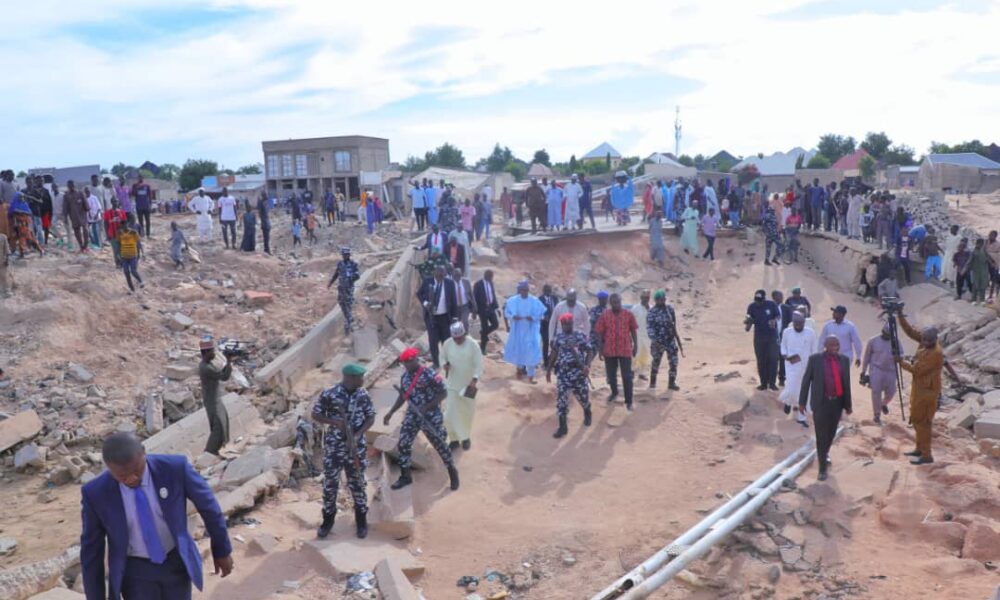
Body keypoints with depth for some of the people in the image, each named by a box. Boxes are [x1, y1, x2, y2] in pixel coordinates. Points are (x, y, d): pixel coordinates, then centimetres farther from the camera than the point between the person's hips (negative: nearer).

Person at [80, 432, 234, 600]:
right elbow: (91, 548, -6)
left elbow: (207, 504, -9)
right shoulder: (95, 492, -20)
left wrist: (222, 550, 1)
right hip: (134, 570, 0)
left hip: (176, 562, 1)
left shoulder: (175, 467, -23)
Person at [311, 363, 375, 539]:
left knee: (357, 482, 12)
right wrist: (335, 422, -20)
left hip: (356, 446, 2)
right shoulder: (329, 394, -15)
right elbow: (315, 414, -5)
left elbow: (371, 417, 2)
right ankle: (328, 519, 27)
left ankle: (361, 519, 28)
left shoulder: (363, 395, -6)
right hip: (333, 446, -2)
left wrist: (358, 434, -14)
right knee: (330, 483, 8)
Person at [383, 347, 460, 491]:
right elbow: (402, 396, 15)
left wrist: (426, 407, -23)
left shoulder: (429, 375, -19)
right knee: (403, 444, 4)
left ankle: (452, 471, 28)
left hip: (431, 417, -6)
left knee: (439, 444, 6)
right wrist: (391, 413, 9)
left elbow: (443, 393, -17)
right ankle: (406, 476, 21)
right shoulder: (405, 376, 3)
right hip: (412, 415, 6)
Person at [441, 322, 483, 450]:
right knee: (449, 413, 0)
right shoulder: (447, 344, -8)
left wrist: (474, 380, -26)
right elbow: (442, 357, 7)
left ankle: (466, 437, 35)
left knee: (467, 412, 13)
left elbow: (478, 364, -15)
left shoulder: (473, 345, -17)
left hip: (468, 384, -2)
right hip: (451, 383, 2)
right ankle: (454, 439, 18)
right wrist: (445, 364, -15)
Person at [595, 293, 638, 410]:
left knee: (627, 376, -1)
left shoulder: (629, 315, -3)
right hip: (609, 350, 1)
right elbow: (600, 333, 1)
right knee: (611, 375, 16)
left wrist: (635, 346, 5)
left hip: (625, 350, -1)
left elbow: (633, 331, 5)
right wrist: (600, 348, -1)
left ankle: (629, 401, 6)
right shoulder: (605, 316, -3)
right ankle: (614, 392, 41)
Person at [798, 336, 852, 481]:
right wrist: (802, 402, -4)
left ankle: (824, 453, 48)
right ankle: (823, 468, 7)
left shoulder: (844, 360, 1)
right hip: (821, 402, -4)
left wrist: (848, 404, 8)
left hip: (837, 402, 4)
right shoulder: (815, 359, -9)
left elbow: (847, 383, 7)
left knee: (831, 432, 19)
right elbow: (806, 380, -4)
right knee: (821, 435, -2)